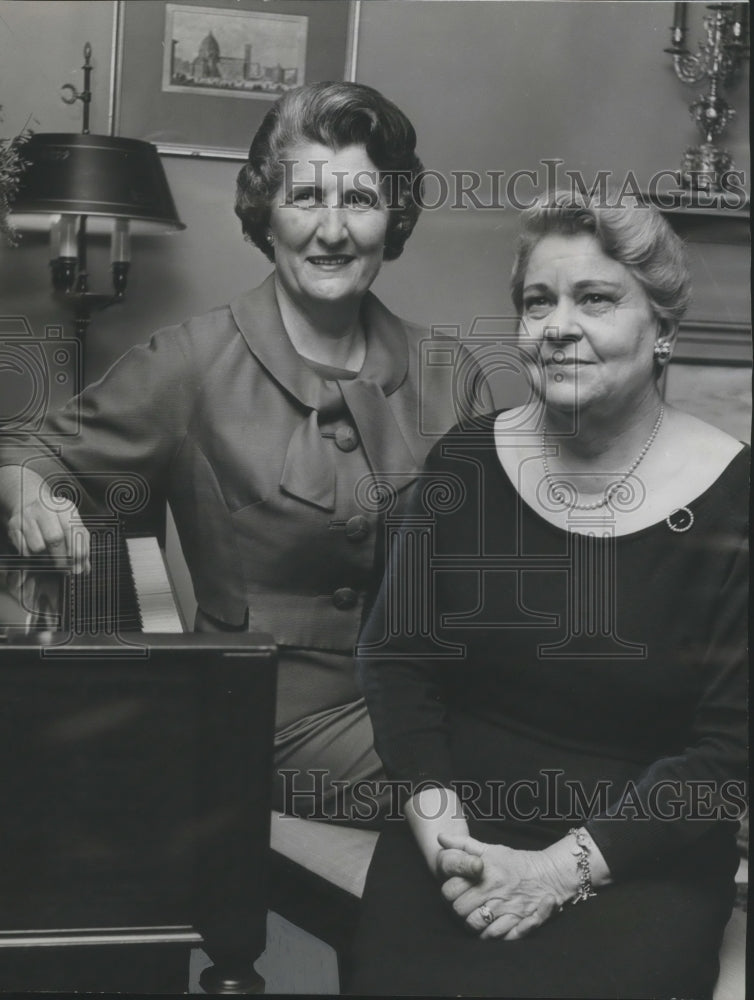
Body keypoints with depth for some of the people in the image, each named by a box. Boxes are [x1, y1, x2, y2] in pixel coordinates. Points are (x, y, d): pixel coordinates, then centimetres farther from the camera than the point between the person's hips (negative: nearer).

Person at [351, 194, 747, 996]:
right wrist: (437, 820, -11)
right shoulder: (464, 463, 1)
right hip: (461, 831, 2)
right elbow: (396, 657, 4)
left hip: (642, 861, -2)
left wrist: (567, 867, -14)